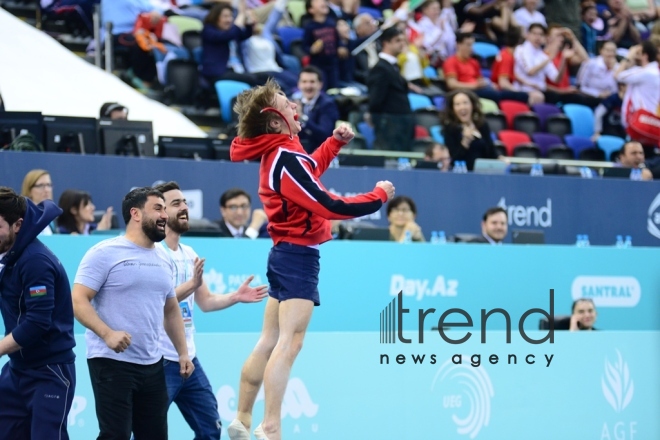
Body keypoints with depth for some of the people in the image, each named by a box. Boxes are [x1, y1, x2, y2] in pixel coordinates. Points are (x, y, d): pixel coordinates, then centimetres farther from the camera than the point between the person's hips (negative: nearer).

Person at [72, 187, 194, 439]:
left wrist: (183, 352, 16)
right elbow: (78, 301, -13)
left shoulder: (163, 259, 14)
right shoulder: (106, 253, -7)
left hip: (152, 364, 7)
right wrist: (108, 334, -26)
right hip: (111, 362, -7)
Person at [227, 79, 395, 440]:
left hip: (287, 253, 10)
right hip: (298, 255, -10)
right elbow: (330, 207, -25)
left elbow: (309, 171, 32)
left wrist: (336, 142, 21)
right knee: (288, 343, -14)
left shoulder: (279, 152, 9)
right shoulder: (285, 159, -21)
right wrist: (379, 196, -15)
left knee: (269, 342, 13)